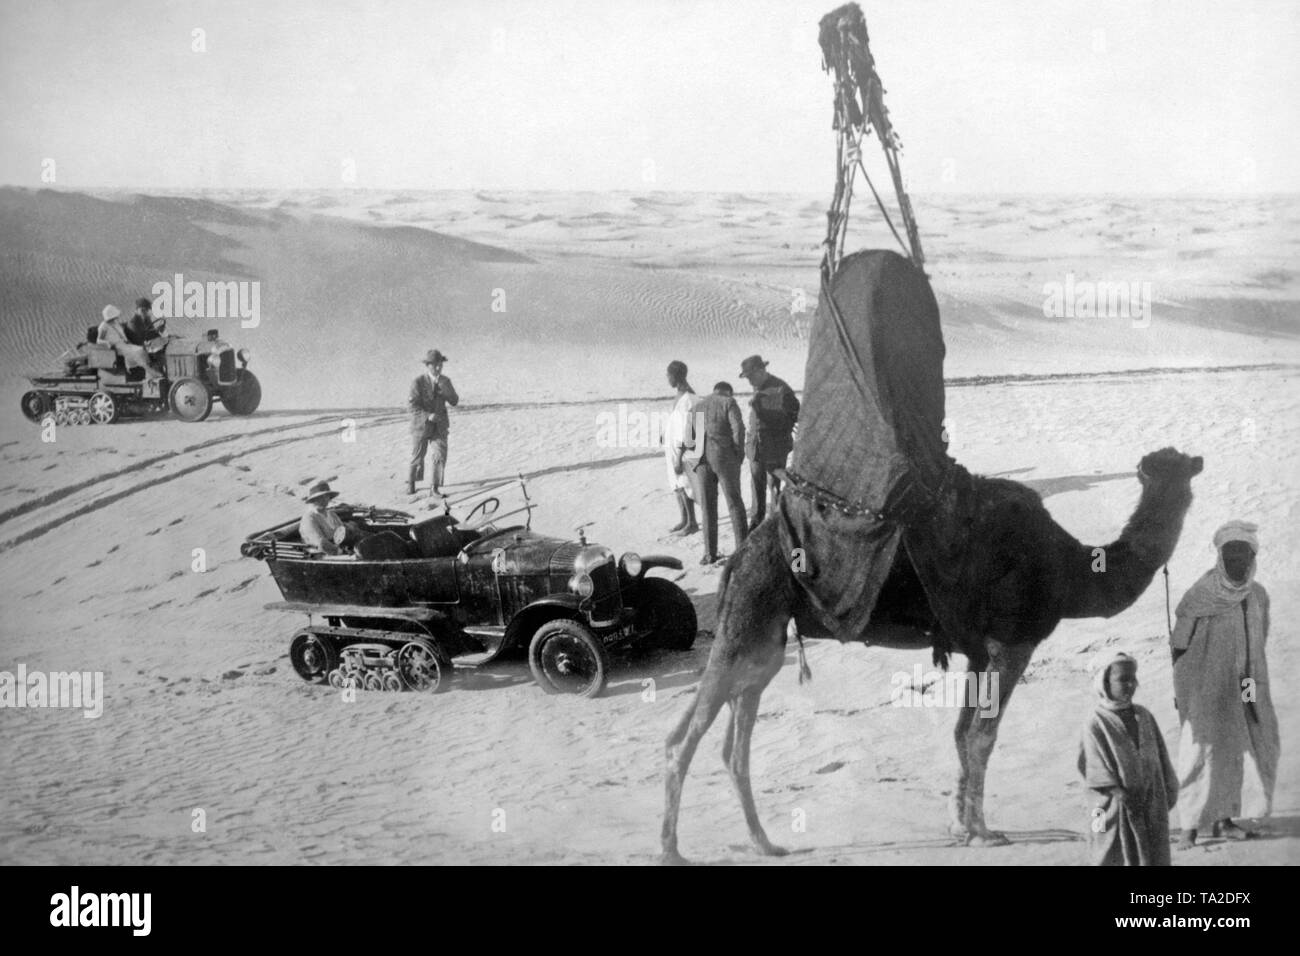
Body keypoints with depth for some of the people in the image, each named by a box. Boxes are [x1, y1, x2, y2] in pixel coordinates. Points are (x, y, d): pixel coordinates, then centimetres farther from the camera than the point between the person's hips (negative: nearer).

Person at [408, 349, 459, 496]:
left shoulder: (445, 381, 0)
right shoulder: (418, 383, -13)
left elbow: (455, 401, -5)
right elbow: (414, 407, -17)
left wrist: (444, 388, -21)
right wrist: (428, 416, -31)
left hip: (439, 427, 2)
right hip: (421, 426, -2)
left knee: (440, 456, -10)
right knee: (417, 458, 9)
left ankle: (436, 486, 1)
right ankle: (411, 482, 32)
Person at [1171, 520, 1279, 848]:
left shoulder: (1257, 595, 3)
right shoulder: (1199, 596, -14)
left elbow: (1258, 644, 15)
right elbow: (1178, 645, -7)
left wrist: (1256, 683, 16)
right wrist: (1181, 692, -7)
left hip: (1241, 688, 6)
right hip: (1205, 689, -6)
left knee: (1231, 753, 10)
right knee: (1200, 751, -7)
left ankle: (1223, 819, 20)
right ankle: (1191, 826, -4)